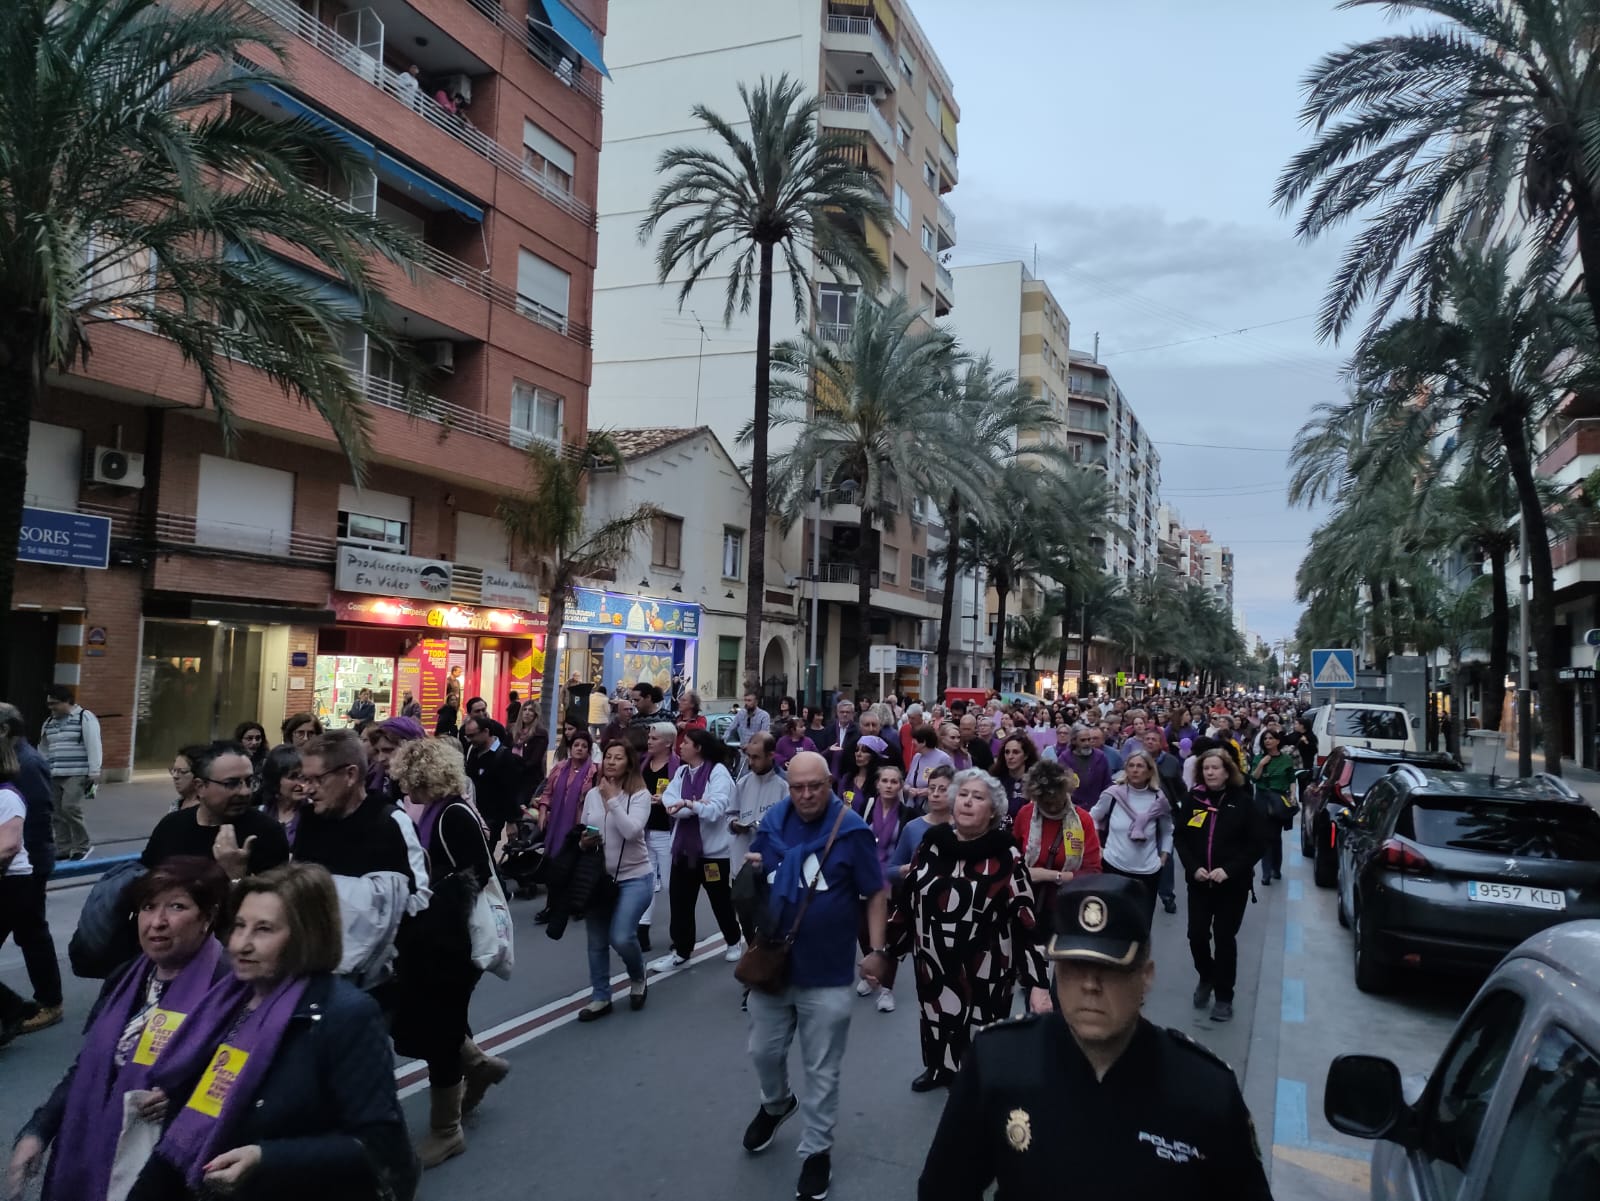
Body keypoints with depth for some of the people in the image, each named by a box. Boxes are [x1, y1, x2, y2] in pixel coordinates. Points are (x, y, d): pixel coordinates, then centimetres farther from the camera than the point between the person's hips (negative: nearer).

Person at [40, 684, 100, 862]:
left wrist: (94, 772, -17)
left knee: (70, 808, -17)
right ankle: (63, 849, 14)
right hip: (54, 776, 7)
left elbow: (93, 746, -12)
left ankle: (82, 845, -2)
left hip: (77, 774, -7)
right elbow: (43, 749, 23)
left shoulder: (85, 717, -6)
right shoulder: (49, 722, 15)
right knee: (58, 813, 6)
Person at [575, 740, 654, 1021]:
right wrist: (584, 842, -8)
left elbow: (631, 831, -24)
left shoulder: (640, 795, -10)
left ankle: (638, 979, 18)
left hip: (634, 878, -5)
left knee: (621, 938, -14)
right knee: (597, 942, 8)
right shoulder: (592, 794, 4)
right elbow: (583, 831, 14)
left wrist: (612, 799, -20)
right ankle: (600, 998, 25)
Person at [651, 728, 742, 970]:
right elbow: (669, 801, -8)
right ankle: (681, 951, 19)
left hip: (713, 848, -5)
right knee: (679, 900, 7)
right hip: (684, 847, 6)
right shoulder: (681, 772, 8)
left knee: (721, 900, 11)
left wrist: (688, 804, -26)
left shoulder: (718, 772, -12)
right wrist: (697, 804, -21)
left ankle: (733, 942, 33)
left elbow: (715, 809, -22)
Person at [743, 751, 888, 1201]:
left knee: (821, 1070, 9)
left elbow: (876, 894, -8)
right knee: (763, 1052, 21)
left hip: (827, 973, -4)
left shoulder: (852, 830, -14)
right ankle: (776, 1103, 51)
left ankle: (817, 1151, 28)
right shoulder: (773, 821, -2)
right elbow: (755, 879, 15)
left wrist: (877, 949, -13)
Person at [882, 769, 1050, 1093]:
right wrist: (883, 951, 11)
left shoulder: (1005, 856, -9)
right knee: (937, 1023, 17)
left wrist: (1037, 983, -16)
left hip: (983, 972, -4)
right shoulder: (932, 844, 1)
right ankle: (939, 1068, 45)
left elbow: (1025, 921, -11)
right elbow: (906, 900, 9)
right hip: (933, 966, 4)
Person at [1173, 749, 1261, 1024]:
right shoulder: (1193, 799, 0)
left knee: (1224, 938, 2)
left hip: (1233, 883, -2)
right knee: (1197, 935, 1)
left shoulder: (1244, 802, -6)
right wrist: (1193, 867, -11)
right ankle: (1206, 977, 30)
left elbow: (1256, 844, -6)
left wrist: (1229, 870, -17)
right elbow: (1180, 836, 4)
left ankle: (1224, 996, 19)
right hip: (1199, 881, 2)